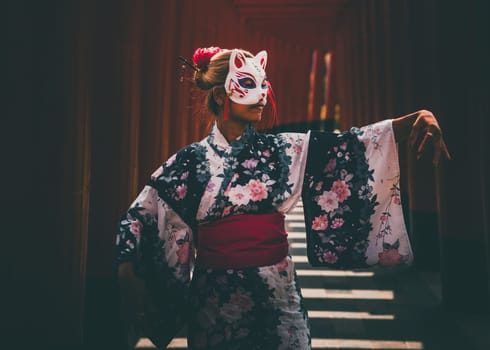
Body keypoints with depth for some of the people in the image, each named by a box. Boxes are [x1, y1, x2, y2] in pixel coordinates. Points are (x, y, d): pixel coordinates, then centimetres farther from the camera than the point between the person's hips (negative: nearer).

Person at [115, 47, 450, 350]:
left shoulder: (282, 150, 1)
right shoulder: (191, 160, -2)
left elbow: (346, 146, -9)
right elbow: (141, 218, 0)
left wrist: (415, 119, -21)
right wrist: (126, 274, -11)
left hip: (277, 291, 2)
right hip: (214, 299, -1)